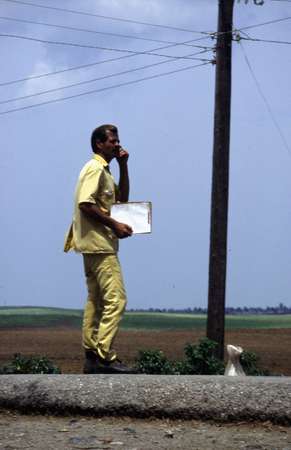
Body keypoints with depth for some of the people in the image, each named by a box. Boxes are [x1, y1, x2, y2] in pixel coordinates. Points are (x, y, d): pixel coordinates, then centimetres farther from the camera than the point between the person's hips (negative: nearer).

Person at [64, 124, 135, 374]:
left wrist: (123, 166, 13)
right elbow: (85, 204, -21)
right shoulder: (95, 168, -11)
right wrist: (114, 225, -18)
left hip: (95, 245, 11)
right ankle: (105, 356, -19)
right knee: (116, 299, -15)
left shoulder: (103, 170, 21)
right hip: (99, 243, -11)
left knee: (96, 300, 10)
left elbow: (122, 198, 21)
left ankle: (91, 356, 11)